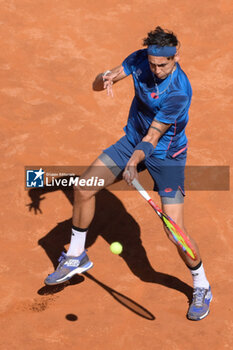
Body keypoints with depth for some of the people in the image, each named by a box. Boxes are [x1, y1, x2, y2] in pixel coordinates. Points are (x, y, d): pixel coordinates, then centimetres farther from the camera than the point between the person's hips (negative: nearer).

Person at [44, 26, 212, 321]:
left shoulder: (179, 91, -30)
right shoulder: (139, 60, -12)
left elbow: (153, 137, -28)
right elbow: (96, 86, -6)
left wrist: (134, 162, -44)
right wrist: (106, 78, -29)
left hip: (166, 155, -6)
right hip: (133, 140, 6)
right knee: (83, 188, -1)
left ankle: (201, 288, 13)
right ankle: (76, 257, 20)